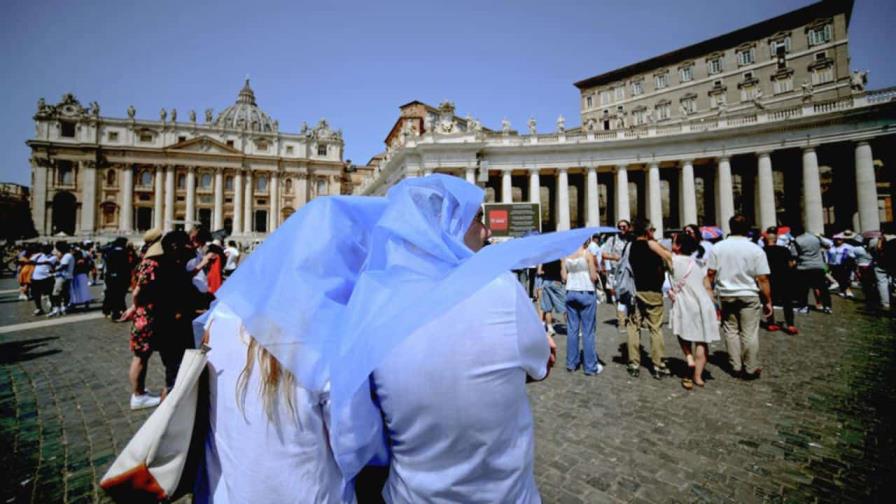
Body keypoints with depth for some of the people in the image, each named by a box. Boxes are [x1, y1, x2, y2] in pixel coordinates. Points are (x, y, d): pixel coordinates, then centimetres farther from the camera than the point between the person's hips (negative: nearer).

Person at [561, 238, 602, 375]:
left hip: (570, 293, 4)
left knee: (572, 329, 11)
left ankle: (571, 363, 20)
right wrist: (596, 272, 11)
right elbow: (593, 277, -9)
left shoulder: (566, 256, 3)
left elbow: (564, 277, 3)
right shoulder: (588, 254, -9)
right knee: (588, 331, 3)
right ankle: (591, 366, 11)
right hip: (586, 293, -4)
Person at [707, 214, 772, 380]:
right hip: (749, 296, -2)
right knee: (749, 333, 5)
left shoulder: (718, 247, -2)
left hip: (726, 295, 2)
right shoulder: (756, 250, -8)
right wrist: (768, 301, 0)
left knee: (731, 331, 12)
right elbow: (762, 279, -9)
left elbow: (711, 273, 0)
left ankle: (736, 366, 18)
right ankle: (751, 369, 15)